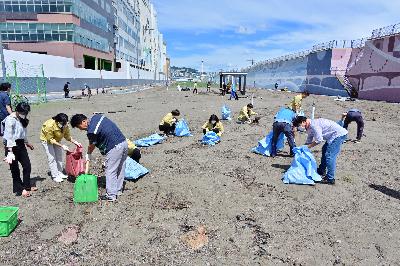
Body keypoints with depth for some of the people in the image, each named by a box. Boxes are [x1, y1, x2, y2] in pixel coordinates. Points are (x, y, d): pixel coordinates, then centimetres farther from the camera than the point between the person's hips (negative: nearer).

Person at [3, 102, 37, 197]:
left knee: (27, 165, 13)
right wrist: (10, 151, -28)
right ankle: (19, 190, 18)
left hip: (21, 145, 8)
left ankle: (27, 186, 29)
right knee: (15, 169, 5)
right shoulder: (10, 120, -18)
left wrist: (27, 143, 30)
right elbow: (9, 136, -23)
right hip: (12, 146, -8)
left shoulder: (22, 119, 5)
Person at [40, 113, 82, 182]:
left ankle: (60, 173, 19)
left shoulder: (65, 126, -25)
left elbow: (68, 136, -12)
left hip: (56, 139, 5)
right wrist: (62, 146, -35)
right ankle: (55, 176, 1)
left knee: (59, 156, 7)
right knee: (52, 158, -7)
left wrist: (75, 142, -28)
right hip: (46, 139, -5)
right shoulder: (50, 125, -39)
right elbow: (50, 139, -29)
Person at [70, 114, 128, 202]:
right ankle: (118, 190, 30)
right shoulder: (97, 116, 8)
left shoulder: (92, 131, -15)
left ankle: (111, 195, 10)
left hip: (115, 148, -9)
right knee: (120, 169, 17)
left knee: (110, 171, 2)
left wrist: (88, 157, 20)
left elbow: (91, 146, 1)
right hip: (124, 142, 9)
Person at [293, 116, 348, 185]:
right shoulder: (310, 127, 10)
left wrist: (308, 146, -13)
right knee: (324, 150, 23)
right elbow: (309, 141, 18)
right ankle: (321, 171, 35)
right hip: (335, 135, 11)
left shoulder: (314, 125, -22)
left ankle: (330, 179, -11)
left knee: (330, 156, -13)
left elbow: (319, 140, -24)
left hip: (339, 134, -11)